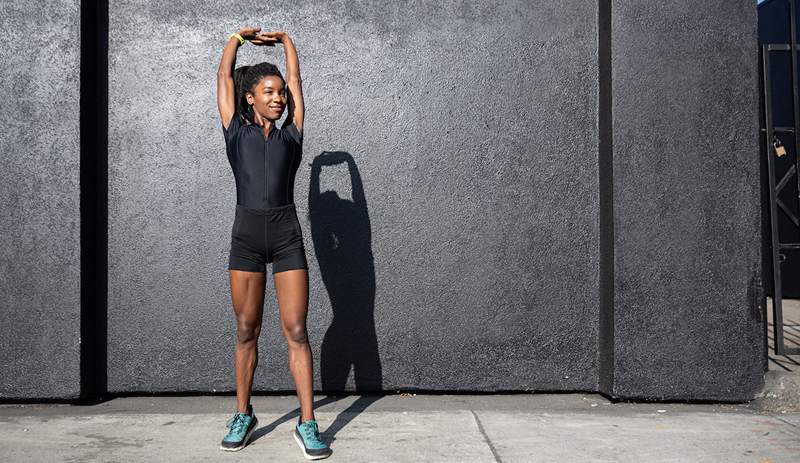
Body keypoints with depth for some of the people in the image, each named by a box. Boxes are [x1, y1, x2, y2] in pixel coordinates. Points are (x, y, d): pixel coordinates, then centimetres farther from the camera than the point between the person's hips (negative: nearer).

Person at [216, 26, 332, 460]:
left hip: (287, 233, 0)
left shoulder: (291, 134, 16)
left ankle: (307, 423, 2)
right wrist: (237, 37, 34)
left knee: (296, 331, -2)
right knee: (246, 330, 7)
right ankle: (243, 415, 21)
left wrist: (283, 40, 37)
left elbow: (296, 80, 25)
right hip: (246, 233, 0)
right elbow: (224, 77, 21)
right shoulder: (236, 131, 14)